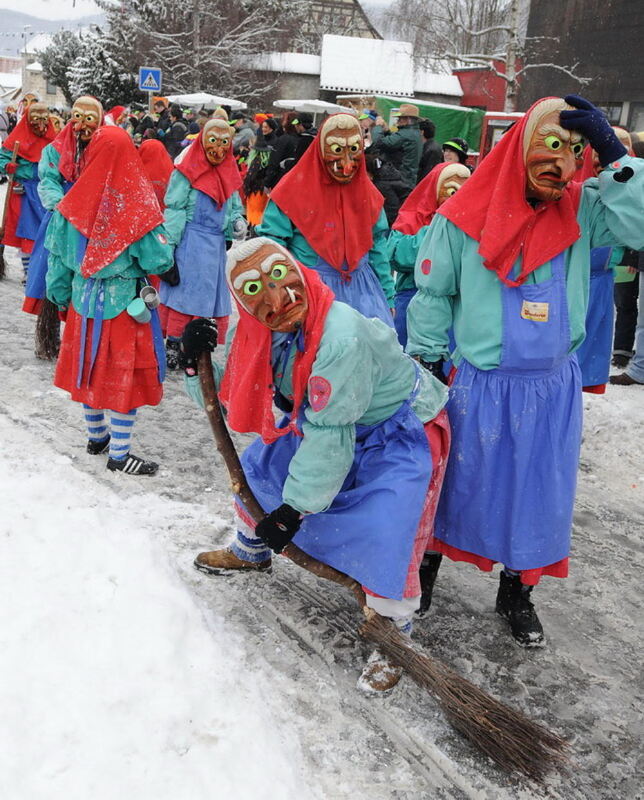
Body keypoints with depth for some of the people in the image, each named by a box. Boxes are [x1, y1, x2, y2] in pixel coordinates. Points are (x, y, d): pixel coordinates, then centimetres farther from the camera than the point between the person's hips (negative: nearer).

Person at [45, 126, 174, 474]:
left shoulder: (75, 202, -6)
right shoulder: (138, 204, -16)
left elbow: (58, 255, 1)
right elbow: (158, 260, -16)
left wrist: (61, 295, 14)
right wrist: (163, 243, 4)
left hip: (84, 300, 4)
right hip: (126, 303, -4)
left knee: (90, 367, 19)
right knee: (124, 374, 6)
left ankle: (96, 437, 36)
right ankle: (119, 454, 13)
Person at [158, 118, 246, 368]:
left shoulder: (230, 173, 12)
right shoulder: (188, 171, -6)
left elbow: (234, 208, 21)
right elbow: (174, 210, -8)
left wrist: (237, 223, -2)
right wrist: (168, 246, -15)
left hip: (217, 244, 6)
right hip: (190, 242, -6)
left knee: (214, 297, 8)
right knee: (184, 293, -4)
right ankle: (173, 345, 8)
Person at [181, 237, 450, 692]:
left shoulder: (341, 338, -38)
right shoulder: (257, 335, -12)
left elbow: (329, 436, -33)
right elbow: (225, 399, 1)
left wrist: (294, 508, -25)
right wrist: (196, 363, -19)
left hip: (401, 432, -8)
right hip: (325, 419, 8)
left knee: (387, 532, -23)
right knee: (260, 464, 13)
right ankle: (251, 552, 41)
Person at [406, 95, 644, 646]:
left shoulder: (584, 211, -4)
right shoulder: (466, 216, -11)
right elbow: (433, 294, -2)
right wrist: (424, 360, 0)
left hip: (554, 387, 3)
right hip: (481, 386, -3)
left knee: (540, 492, 14)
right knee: (458, 483, 13)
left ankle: (517, 594, 35)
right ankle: (426, 570, 38)